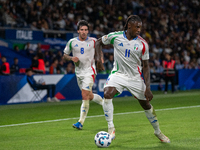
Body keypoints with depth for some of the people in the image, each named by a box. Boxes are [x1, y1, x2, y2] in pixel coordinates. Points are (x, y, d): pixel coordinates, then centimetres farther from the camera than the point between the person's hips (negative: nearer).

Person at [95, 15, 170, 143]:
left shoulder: (143, 44, -10)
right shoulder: (115, 36, -9)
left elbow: (146, 66, -5)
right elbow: (99, 42, 9)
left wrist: (147, 88, -12)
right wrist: (98, 59, -6)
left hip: (135, 77, 0)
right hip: (118, 74, 0)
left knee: (146, 105, 7)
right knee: (107, 95, -27)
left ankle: (158, 132, 29)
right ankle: (111, 128, -15)